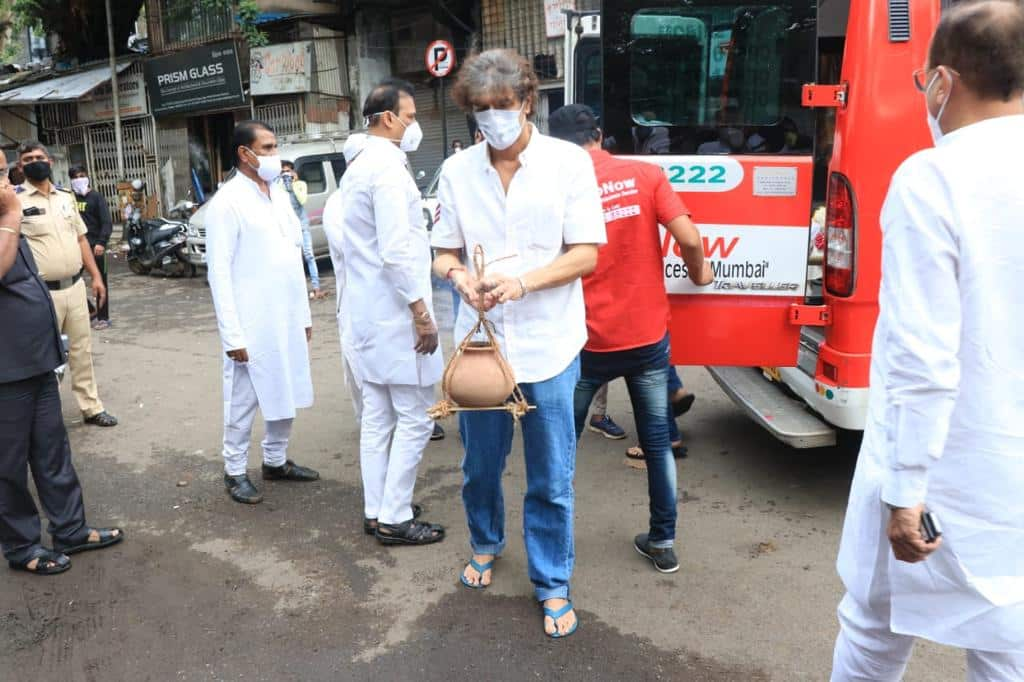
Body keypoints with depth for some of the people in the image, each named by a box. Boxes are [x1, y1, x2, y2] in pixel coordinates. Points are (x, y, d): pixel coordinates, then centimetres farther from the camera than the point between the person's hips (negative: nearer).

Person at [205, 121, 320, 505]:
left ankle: (276, 461, 30)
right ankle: (235, 472, 20)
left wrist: (304, 314, 14)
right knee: (244, 401, 5)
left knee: (286, 394, 14)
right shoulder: (228, 201, -10)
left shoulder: (280, 194, 11)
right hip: (252, 324, -7)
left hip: (287, 319, 7)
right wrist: (232, 335, -16)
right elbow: (219, 272, -12)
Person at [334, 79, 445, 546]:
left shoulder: (355, 169, 14)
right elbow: (397, 250, -23)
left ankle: (376, 510, 23)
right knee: (415, 418, -1)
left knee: (378, 417, 14)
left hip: (365, 313, 10)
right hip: (395, 314, -10)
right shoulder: (389, 169, -16)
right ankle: (395, 518, 6)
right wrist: (422, 312, -20)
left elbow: (338, 235, 19)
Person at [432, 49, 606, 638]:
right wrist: (461, 275, -13)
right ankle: (487, 543, 46)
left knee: (551, 479, 6)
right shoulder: (457, 171, 4)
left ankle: (553, 585, 25)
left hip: (547, 345, -3)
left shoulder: (569, 162, -5)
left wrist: (521, 282, -21)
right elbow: (445, 252, 10)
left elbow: (586, 254, -6)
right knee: (480, 464, 18)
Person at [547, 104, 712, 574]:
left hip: (589, 342, -2)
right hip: (648, 337, 2)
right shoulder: (645, 175, -2)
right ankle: (662, 543, 23)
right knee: (657, 441, 15)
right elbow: (689, 239, -9)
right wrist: (698, 273, 11)